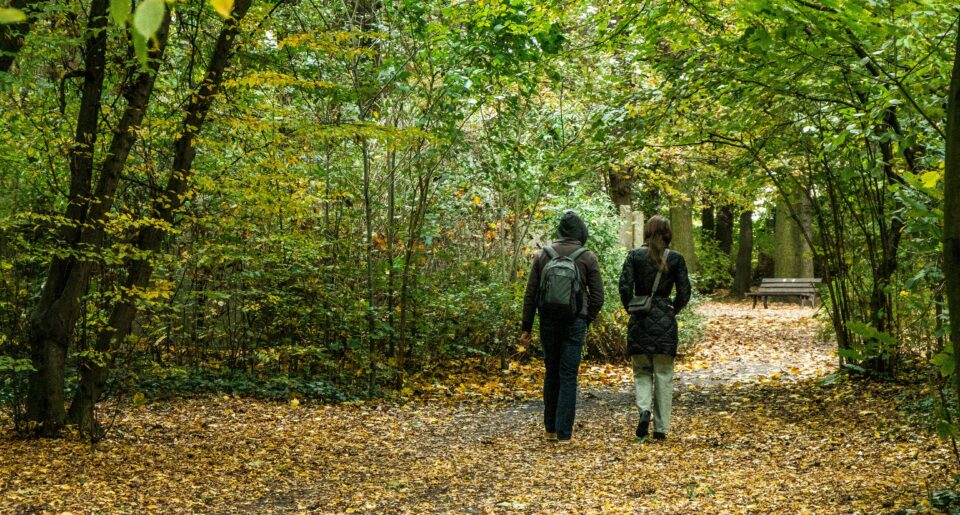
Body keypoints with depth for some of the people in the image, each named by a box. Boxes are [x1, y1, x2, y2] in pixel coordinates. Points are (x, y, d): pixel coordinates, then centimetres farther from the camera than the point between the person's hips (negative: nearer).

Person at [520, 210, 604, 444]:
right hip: (574, 323, -2)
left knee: (551, 374, 15)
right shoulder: (587, 258, -3)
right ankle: (564, 432, -1)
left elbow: (530, 295, 3)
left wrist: (526, 328, 8)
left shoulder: (543, 255, 3)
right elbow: (597, 296, -2)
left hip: (548, 322, 2)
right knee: (568, 376, 1)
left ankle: (550, 429, 19)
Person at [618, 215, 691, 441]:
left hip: (640, 321, 0)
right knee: (664, 375, 8)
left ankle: (644, 409, -13)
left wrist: (632, 309, 8)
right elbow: (684, 294, -1)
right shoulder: (675, 259, -1)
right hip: (665, 322, 0)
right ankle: (661, 427, 10)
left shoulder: (635, 256, -2)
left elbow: (625, 288, -8)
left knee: (642, 371, 13)